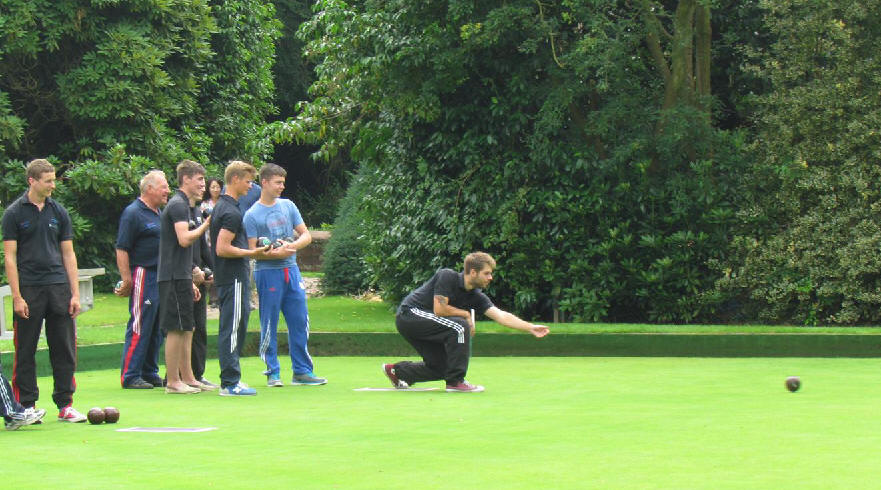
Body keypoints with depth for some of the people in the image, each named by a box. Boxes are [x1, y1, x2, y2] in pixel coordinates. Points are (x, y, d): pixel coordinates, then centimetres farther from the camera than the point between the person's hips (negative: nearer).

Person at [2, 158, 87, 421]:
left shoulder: (58, 212, 10)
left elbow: (68, 254, 12)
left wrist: (75, 293, 5)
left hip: (58, 287, 3)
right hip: (28, 289, -3)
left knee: (64, 350, 3)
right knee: (25, 351, 1)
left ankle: (65, 405, 9)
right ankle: (26, 405, 9)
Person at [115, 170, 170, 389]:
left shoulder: (158, 213, 18)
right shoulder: (133, 213, -9)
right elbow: (121, 250, -13)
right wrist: (126, 281, -17)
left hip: (161, 277, 9)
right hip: (143, 275, -9)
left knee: (157, 329, 11)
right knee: (139, 328, -8)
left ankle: (150, 373, 19)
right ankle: (130, 376, -4)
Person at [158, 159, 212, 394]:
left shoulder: (182, 205, 21)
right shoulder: (178, 205, -11)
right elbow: (184, 239, -24)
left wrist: (190, 282, 24)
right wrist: (206, 225, -13)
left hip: (180, 277, 10)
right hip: (174, 277, -10)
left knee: (186, 330, 12)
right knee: (176, 329, -8)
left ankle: (188, 378, 16)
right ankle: (173, 381, -6)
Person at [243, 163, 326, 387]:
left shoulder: (288, 206, 11)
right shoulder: (252, 215, -4)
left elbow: (306, 235, 11)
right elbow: (252, 250, -7)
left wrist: (293, 246, -9)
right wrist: (276, 253, -21)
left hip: (291, 270, 5)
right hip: (268, 273, -5)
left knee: (300, 322, 4)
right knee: (269, 325, -1)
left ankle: (302, 371, 12)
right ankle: (273, 373, 7)